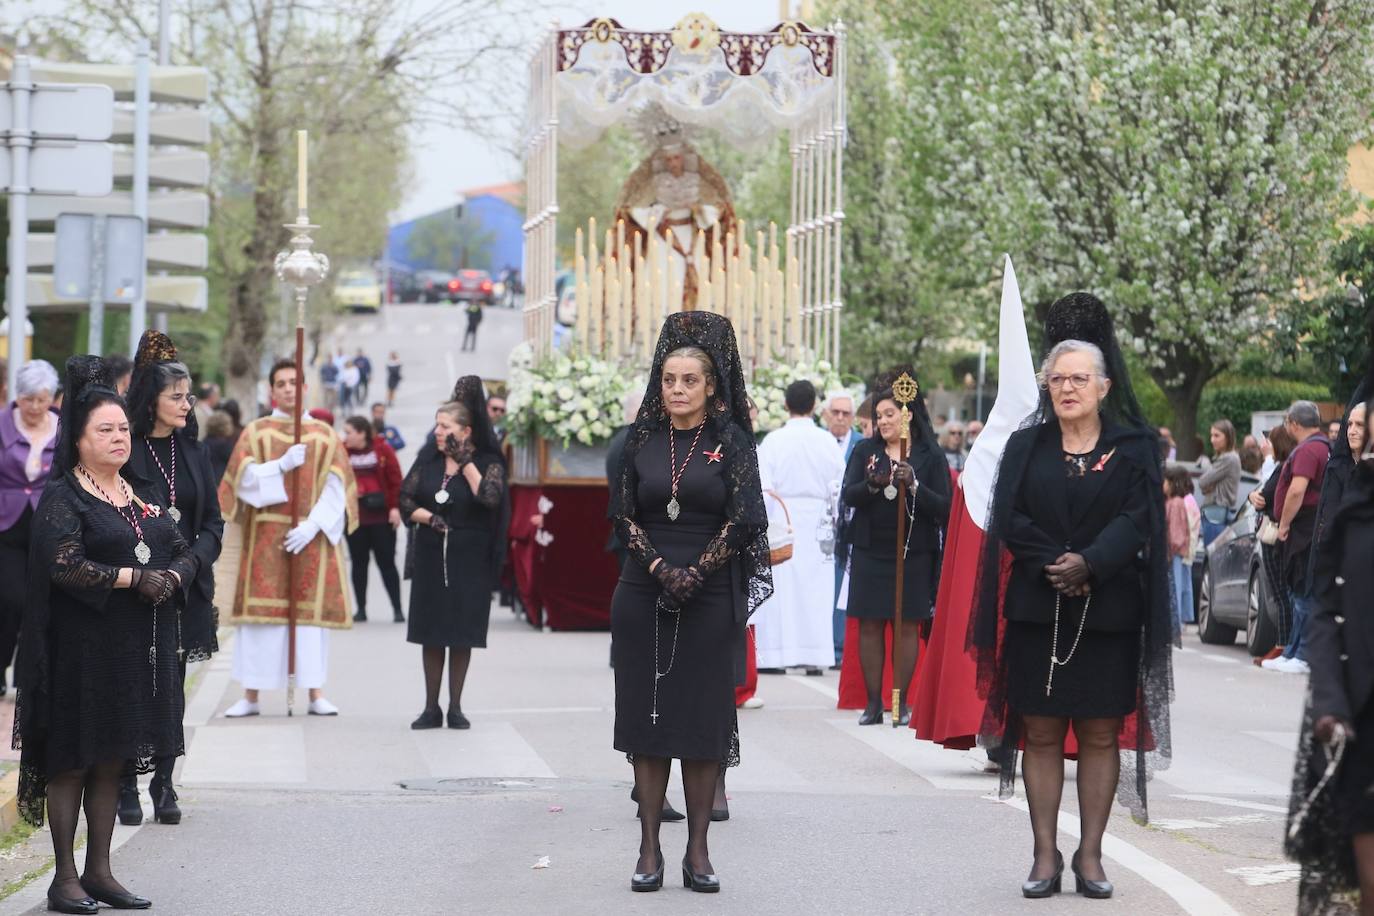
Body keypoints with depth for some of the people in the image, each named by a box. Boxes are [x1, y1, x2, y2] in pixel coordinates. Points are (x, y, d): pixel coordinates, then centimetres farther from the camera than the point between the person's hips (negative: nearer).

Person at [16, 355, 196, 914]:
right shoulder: (62, 498, -6)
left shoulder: (142, 496, 15)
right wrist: (134, 578, -17)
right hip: (85, 647, -6)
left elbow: (184, 553, 13)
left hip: (140, 650, 6)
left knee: (110, 762, 10)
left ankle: (99, 870, 16)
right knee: (72, 762, -2)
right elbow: (65, 564, -20)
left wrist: (171, 578, -9)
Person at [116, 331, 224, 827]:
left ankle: (164, 784, 12)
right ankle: (126, 787, 6)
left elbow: (214, 521, 11)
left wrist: (191, 562, -7)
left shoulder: (194, 452, 10)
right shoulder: (125, 452, -7)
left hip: (187, 591, 4)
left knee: (173, 688, 6)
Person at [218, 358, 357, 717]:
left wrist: (312, 526, -12)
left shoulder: (324, 435, 8)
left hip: (311, 536, 0)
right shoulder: (255, 432, 9)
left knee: (311, 611, -1)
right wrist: (282, 465, -17)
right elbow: (244, 478, -4)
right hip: (266, 536, 0)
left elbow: (336, 487, 0)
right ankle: (251, 697, 0)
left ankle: (316, 695, 2)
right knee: (261, 612, -2)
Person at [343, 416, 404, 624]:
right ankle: (361, 609, 16)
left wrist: (395, 507, -7)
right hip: (354, 518, 2)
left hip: (381, 516, -2)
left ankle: (397, 609, 6)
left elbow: (395, 479, -3)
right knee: (359, 563, 8)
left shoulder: (382, 450, -3)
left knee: (386, 562, 2)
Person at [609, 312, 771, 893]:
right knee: (646, 717, 0)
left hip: (711, 600, -2)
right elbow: (622, 514, 3)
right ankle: (649, 849, 4)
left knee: (704, 719, -1)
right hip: (643, 598, 2)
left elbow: (742, 518, -5)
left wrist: (695, 574, -12)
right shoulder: (641, 441, 7)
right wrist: (662, 569, -10)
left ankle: (698, 851, 3)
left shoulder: (733, 442, 2)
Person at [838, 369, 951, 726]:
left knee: (907, 626, 0)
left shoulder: (930, 455, 1)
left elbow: (944, 508, -5)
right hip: (870, 552, 2)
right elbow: (848, 496, -2)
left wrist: (913, 485, -20)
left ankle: (901, 702, 7)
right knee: (869, 625, 1)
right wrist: (872, 485, -22)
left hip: (913, 554, -2)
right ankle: (873, 702, 6)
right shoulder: (865, 451, 7)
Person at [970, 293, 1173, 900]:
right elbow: (1008, 519, -2)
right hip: (1036, 611, 1)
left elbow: (1137, 519, -7)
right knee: (1041, 733, 1)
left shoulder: (1133, 448, 4)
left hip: (1108, 615, -1)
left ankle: (1090, 854, 7)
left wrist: (1088, 563, -22)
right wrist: (1053, 565, -17)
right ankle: (1045, 855, 5)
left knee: (1100, 734, 1)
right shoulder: (1025, 446, 8)